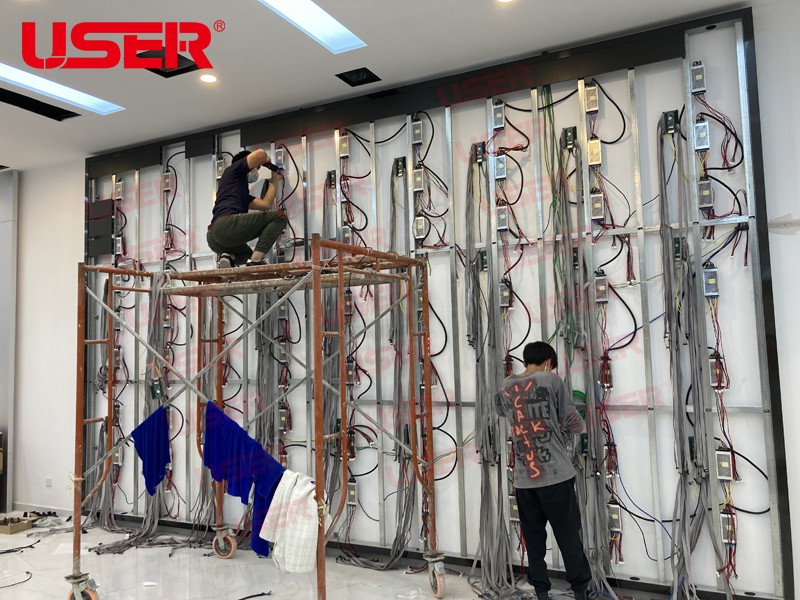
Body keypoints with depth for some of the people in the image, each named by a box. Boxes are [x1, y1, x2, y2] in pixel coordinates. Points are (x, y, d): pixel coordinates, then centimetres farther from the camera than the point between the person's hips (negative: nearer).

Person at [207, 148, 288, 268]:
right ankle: (255, 261, -17)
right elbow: (259, 153, -2)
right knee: (279, 217, -3)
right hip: (227, 224, -10)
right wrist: (266, 159, 23)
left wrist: (274, 180, 40)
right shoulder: (234, 170, 15)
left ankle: (229, 256, 2)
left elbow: (266, 204, 28)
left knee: (249, 256, 38)